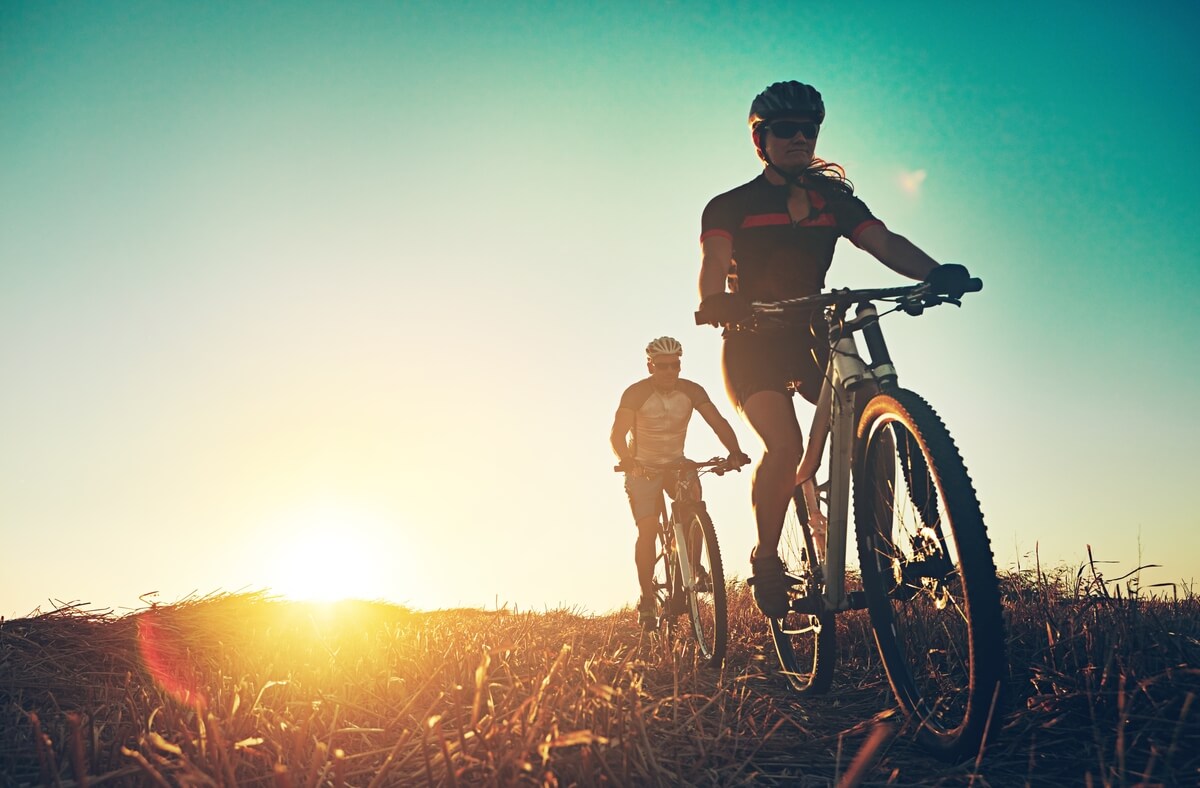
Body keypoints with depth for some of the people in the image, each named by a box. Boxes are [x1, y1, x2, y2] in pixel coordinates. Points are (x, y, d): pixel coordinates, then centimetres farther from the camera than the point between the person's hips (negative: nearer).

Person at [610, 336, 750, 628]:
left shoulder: (691, 391, -11)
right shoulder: (636, 393, -19)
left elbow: (718, 422, -18)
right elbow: (617, 435, -26)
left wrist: (734, 452, -37)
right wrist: (627, 461, -46)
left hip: (676, 464, 3)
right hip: (642, 468, -3)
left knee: (693, 496, -26)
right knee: (648, 529, -16)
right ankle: (646, 599, -3)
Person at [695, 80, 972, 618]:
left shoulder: (833, 199, 10)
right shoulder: (731, 206, 0)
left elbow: (883, 240, -8)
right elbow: (714, 261, -20)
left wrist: (935, 272, -29)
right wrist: (715, 301, -45)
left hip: (811, 337, 4)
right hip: (753, 342, -4)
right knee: (785, 445, -26)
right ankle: (766, 560, -3)